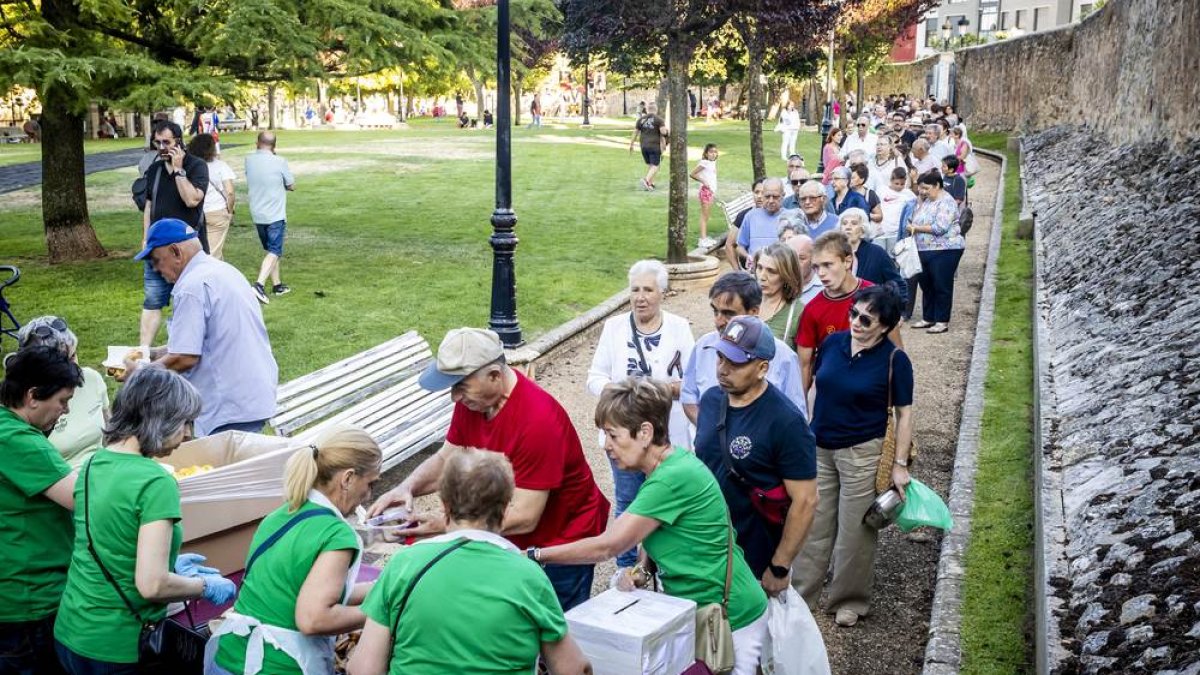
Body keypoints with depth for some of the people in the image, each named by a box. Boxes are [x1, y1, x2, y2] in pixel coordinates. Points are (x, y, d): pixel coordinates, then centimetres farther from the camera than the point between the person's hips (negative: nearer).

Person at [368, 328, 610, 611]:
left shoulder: (538, 420, -31)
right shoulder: (473, 400, -8)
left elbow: (523, 518, -29)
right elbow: (446, 459, 5)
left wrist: (446, 527, -30)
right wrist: (407, 488, -15)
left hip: (561, 542, -7)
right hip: (514, 541, 7)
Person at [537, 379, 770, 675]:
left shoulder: (674, 478, -27)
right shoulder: (667, 465, 2)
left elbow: (607, 545, -24)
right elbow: (655, 531, 15)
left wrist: (535, 555, -16)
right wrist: (643, 569, -5)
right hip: (697, 607, 9)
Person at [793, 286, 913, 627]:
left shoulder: (894, 359, -11)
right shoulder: (833, 343, 0)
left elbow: (904, 414, -7)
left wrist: (900, 464, -8)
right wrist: (807, 431, 12)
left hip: (862, 453, -4)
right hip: (820, 448, 4)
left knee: (854, 529, 7)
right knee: (813, 525, 12)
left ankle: (849, 601, 25)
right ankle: (801, 595, 25)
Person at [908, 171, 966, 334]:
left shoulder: (946, 202, -13)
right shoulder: (926, 201, 15)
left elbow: (940, 227, -22)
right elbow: (919, 221, 23)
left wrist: (917, 228, -15)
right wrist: (912, 227, 1)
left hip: (944, 250, -9)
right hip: (925, 250, 9)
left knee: (941, 286, -2)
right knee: (926, 285, 13)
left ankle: (942, 322, 4)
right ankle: (928, 318, 24)